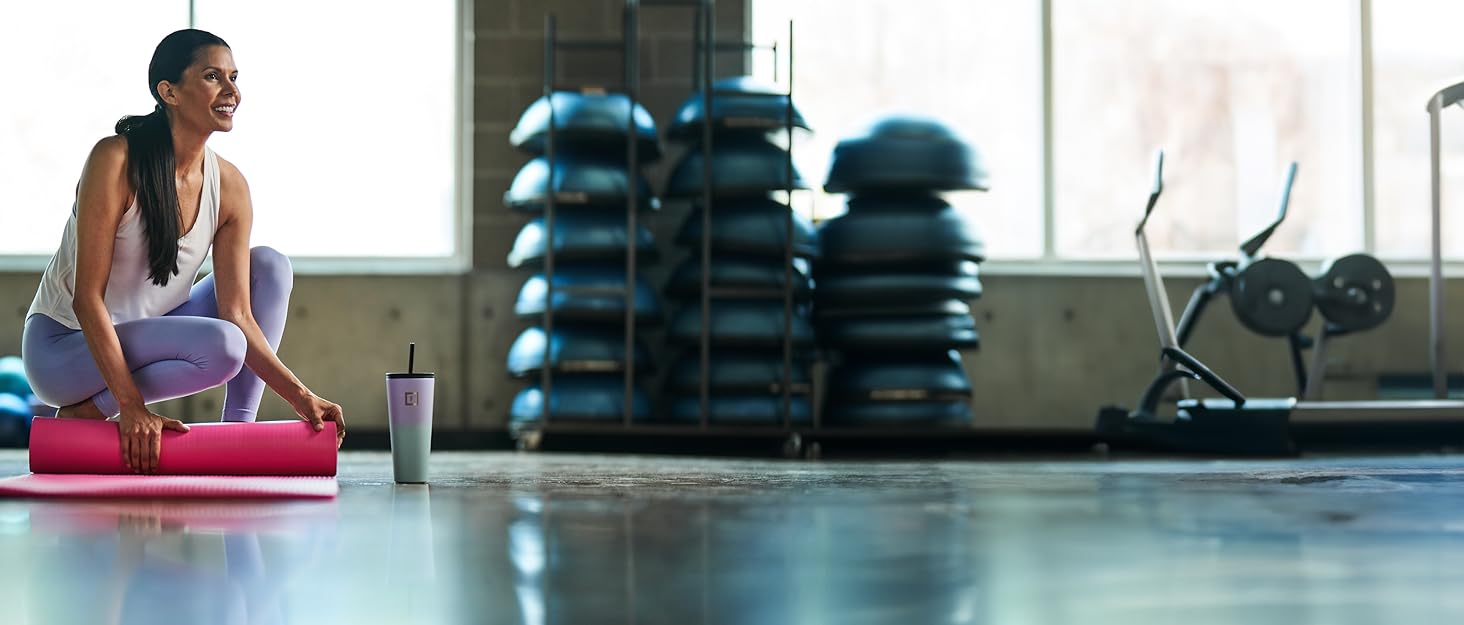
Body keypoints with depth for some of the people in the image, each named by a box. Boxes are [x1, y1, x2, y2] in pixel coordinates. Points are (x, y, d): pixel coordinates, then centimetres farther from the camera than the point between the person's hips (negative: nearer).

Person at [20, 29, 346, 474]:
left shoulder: (230, 187, -5)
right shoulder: (116, 160, -21)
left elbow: (237, 314, -7)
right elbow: (87, 298, -23)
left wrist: (300, 398, -19)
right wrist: (131, 408, -30)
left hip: (147, 336, 7)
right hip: (64, 345, -7)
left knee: (269, 266, -4)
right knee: (221, 346, -29)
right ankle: (85, 412, -9)